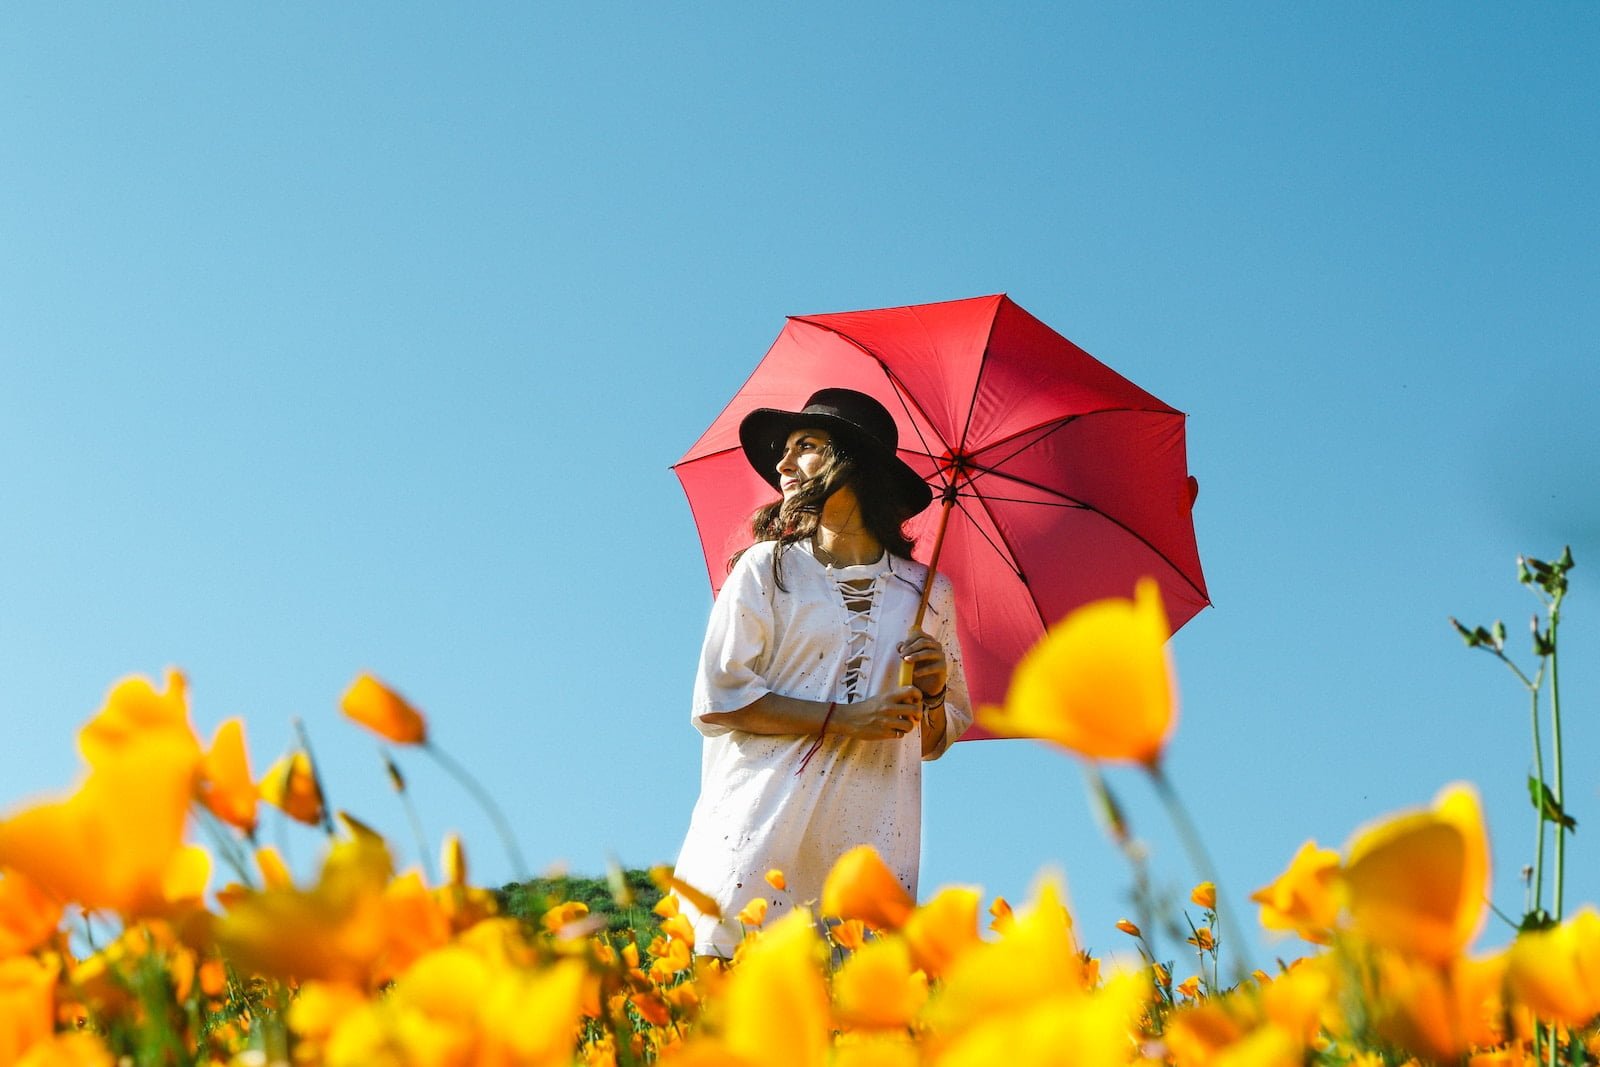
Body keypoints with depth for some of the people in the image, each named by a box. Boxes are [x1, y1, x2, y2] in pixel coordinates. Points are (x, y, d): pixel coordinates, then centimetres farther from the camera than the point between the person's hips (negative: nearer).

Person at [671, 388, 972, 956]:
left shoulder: (927, 593, 13)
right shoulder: (767, 568, 6)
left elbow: (937, 740, 20)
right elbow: (716, 700, -4)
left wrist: (932, 696, -2)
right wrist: (845, 719, -10)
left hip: (871, 846, 2)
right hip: (761, 842, -2)